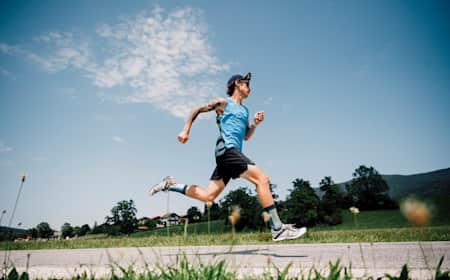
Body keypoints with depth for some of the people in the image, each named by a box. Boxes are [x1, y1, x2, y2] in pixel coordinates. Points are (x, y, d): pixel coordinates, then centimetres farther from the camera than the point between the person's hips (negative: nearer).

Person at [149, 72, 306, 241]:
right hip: (226, 149, -8)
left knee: (207, 196, 3)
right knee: (262, 179, -17)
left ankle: (169, 185, 17)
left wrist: (254, 124, 11)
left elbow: (246, 136, 29)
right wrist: (186, 130, 2)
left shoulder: (244, 110, 27)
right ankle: (278, 229, -16)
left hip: (233, 153, 8)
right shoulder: (223, 103, 6)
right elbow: (197, 110, 10)